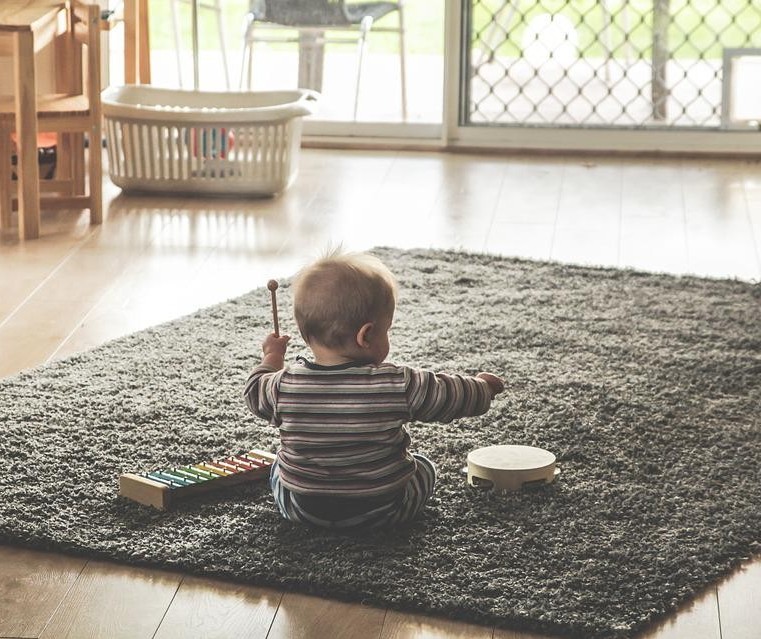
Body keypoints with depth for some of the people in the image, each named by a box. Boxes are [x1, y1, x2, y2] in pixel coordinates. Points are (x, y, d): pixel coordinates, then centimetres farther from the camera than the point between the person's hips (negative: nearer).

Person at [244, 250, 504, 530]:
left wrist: (272, 357, 24)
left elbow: (256, 394, 6)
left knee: (279, 466, 32)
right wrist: (482, 386, 12)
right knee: (425, 467, 27)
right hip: (382, 512, -2)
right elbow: (452, 396, -9)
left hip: (301, 510, 2)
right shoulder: (398, 386, -22)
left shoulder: (284, 385, -16)